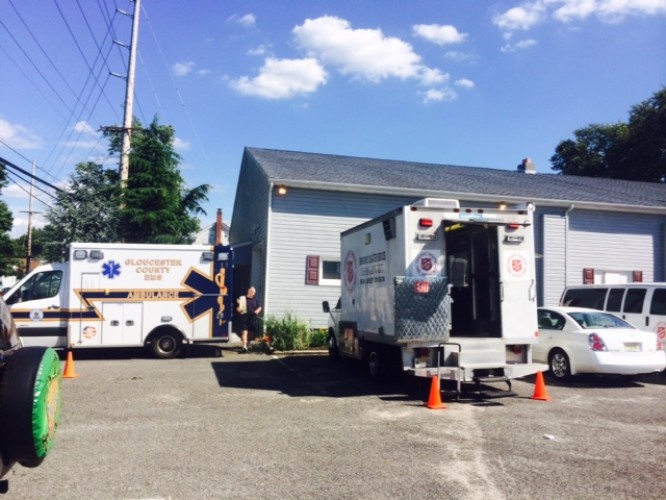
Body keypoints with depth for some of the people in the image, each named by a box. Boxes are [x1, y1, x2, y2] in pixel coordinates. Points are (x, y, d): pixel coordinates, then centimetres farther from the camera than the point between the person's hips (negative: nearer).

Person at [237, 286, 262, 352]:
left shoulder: (255, 300, 9)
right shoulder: (243, 298, -3)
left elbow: (259, 307, 17)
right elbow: (238, 308, 1)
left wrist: (258, 310, -3)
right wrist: (239, 309, -21)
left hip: (253, 319, 4)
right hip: (244, 318, -4)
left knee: (252, 333, 14)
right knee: (244, 332, -14)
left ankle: (247, 343, 38)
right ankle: (244, 346, -18)